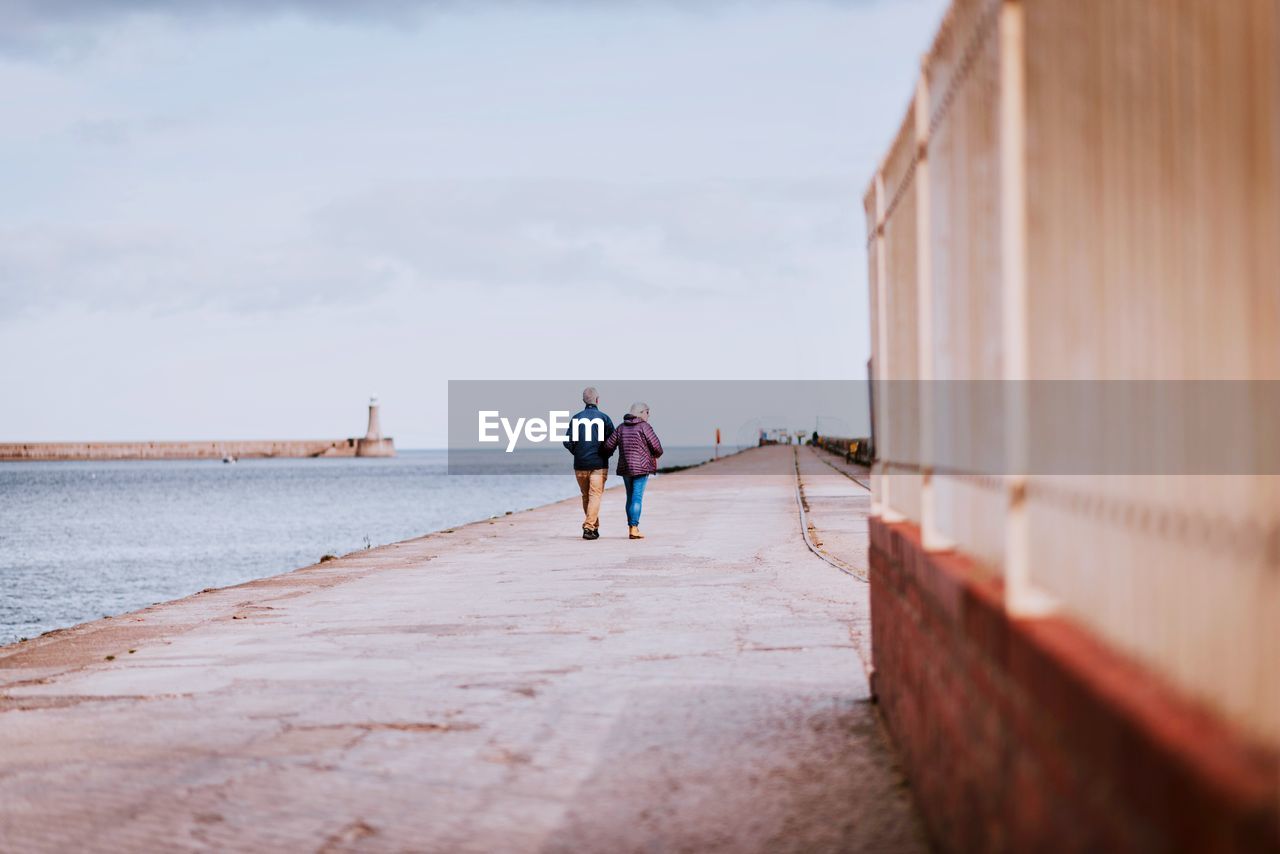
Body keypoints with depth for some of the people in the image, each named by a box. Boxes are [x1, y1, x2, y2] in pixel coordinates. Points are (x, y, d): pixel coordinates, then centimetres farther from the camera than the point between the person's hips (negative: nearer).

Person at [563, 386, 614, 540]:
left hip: (580, 464, 3)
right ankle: (589, 527, -17)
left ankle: (594, 527, 24)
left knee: (586, 496, 15)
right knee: (595, 495, -4)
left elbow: (568, 442, 0)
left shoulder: (576, 418, 2)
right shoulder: (604, 418, -5)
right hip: (599, 464, -3)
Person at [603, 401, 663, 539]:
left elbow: (609, 445, 3)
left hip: (625, 467, 6)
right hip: (641, 466, -6)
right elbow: (656, 446, -9)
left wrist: (606, 456, 24)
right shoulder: (644, 427, -8)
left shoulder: (621, 428, 8)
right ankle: (634, 528, -12)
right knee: (637, 497, -6)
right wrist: (657, 454, 13)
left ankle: (631, 527, 17)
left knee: (630, 497, 15)